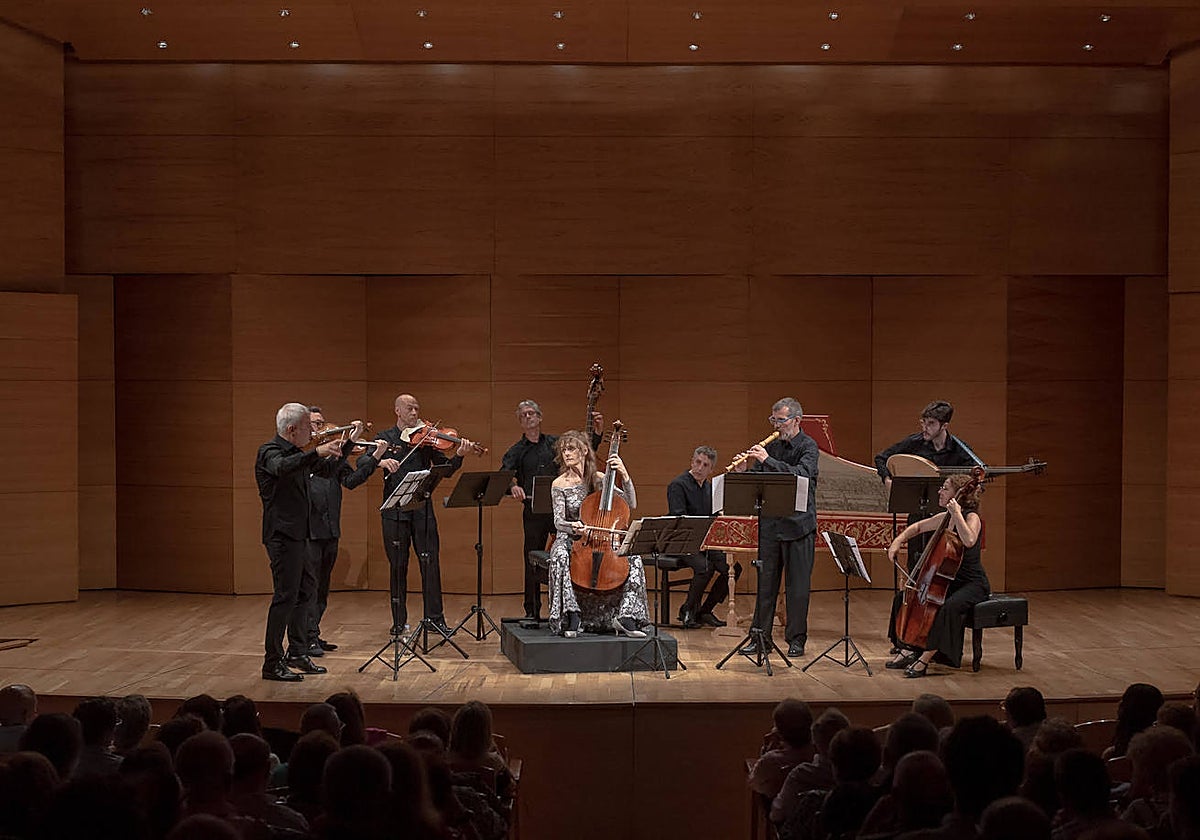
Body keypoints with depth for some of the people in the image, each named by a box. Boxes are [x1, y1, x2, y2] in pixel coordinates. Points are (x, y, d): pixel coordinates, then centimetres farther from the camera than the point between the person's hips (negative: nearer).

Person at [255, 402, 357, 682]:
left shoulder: (298, 454, 14)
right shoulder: (269, 452, -13)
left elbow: (329, 468, 25)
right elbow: (282, 468, -37)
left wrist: (348, 444, 15)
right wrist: (316, 452, -47)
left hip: (302, 535, 9)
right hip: (283, 534, -9)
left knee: (305, 593, 15)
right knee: (286, 596, -9)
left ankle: (298, 653, 27)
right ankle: (272, 663, -3)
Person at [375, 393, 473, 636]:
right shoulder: (384, 438, 6)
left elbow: (445, 469, 1)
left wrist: (459, 456, -17)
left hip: (422, 509, 0)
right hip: (394, 510, 0)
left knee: (430, 563, -3)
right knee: (398, 566, 7)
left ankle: (435, 617, 4)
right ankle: (399, 620, 16)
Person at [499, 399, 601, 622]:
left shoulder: (556, 443, 11)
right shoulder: (516, 452, 9)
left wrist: (597, 431, 3)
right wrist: (512, 487, -24)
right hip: (533, 513, 0)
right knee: (533, 562, 5)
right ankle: (532, 611, 15)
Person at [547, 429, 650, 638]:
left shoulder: (597, 479, 5)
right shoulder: (559, 485, -1)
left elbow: (631, 504, -2)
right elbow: (558, 522, -10)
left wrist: (624, 475, -15)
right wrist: (572, 526, -34)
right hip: (570, 539, -2)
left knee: (632, 557, -24)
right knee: (560, 556, -38)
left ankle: (626, 616, -28)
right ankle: (572, 616, -36)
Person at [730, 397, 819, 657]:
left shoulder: (808, 446, -5)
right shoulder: (772, 446, 12)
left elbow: (802, 474, -23)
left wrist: (767, 460, -26)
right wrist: (743, 472, -9)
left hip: (799, 524, -5)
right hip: (770, 523, 5)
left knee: (798, 584, 2)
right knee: (766, 581, 8)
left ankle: (796, 639, 10)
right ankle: (761, 635, 16)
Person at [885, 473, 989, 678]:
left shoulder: (972, 518, -15)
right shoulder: (943, 518, 7)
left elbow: (969, 541, -37)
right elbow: (918, 527, 24)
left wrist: (957, 514, -32)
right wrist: (898, 540, 9)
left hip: (973, 584, -9)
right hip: (948, 580, 9)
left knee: (950, 606, -37)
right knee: (904, 596, 4)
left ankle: (925, 657, -30)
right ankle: (908, 649, 6)